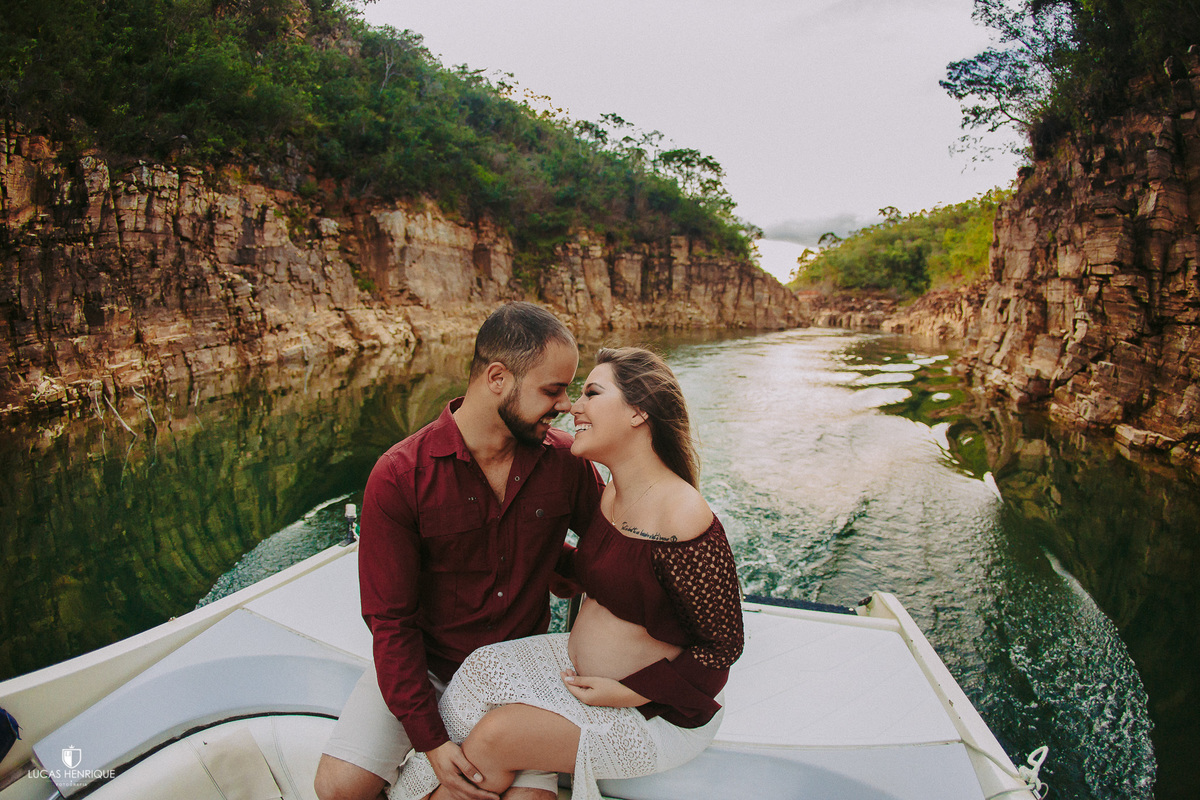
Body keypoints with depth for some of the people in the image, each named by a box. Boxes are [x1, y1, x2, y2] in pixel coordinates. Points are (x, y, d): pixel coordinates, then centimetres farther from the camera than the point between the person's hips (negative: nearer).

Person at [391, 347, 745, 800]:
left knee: (493, 736, -16)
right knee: (482, 668, -10)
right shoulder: (611, 494, -1)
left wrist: (627, 694, -19)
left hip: (654, 712, -7)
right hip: (585, 667, 8)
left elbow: (724, 647, -19)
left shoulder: (684, 521, -28)